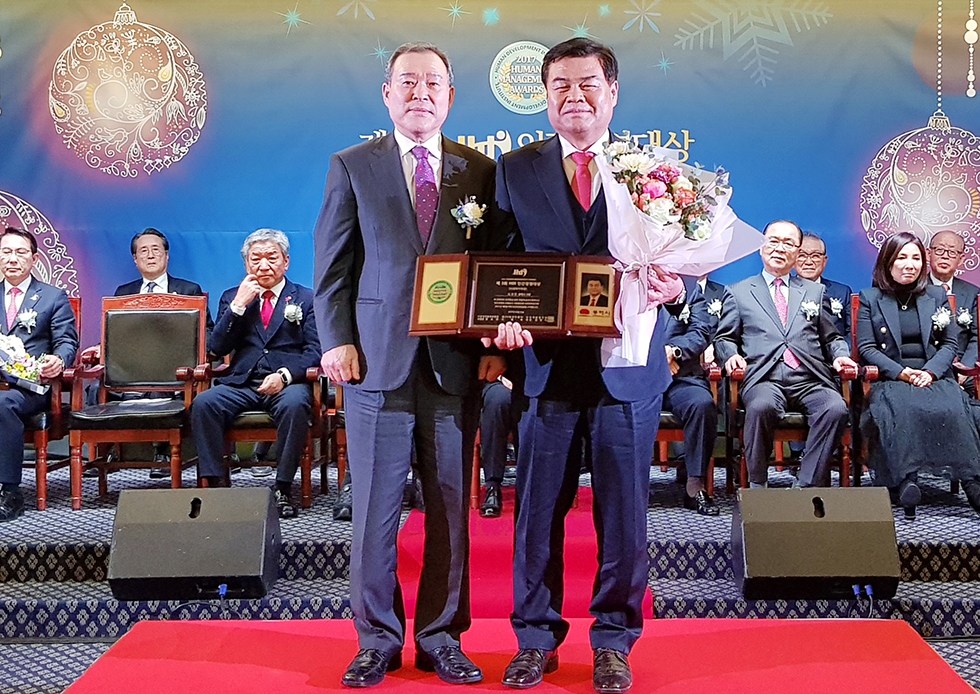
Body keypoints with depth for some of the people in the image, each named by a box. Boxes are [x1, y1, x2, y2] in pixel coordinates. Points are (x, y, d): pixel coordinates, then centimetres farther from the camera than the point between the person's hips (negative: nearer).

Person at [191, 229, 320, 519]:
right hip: (241, 383, 2)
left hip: (287, 383, -2)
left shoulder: (306, 299, 13)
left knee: (294, 405, -36)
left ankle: (282, 488, -25)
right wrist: (238, 305, -2)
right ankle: (215, 483, -19)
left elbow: (314, 351, 2)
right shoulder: (232, 297, 19)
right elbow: (216, 349, 7)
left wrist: (284, 374, -17)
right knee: (203, 403, -27)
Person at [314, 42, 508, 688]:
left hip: (456, 361, 1)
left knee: (451, 505, 7)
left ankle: (441, 636, 21)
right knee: (375, 508, 5)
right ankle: (378, 638, 19)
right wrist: (336, 339, -4)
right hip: (378, 360, -1)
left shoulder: (480, 170, 10)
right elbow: (333, 264, 6)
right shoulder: (353, 166, 8)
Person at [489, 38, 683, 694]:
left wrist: (675, 287, -16)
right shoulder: (515, 170, 7)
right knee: (537, 509, 7)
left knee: (623, 513, 7)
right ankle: (537, 638, 24)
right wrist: (503, 315, -14)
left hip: (628, 365, 0)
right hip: (547, 363, 1)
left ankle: (614, 641, 24)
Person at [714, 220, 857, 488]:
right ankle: (758, 485, -20)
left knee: (836, 409, -31)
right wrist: (731, 355, -6)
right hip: (765, 378, -2)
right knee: (762, 406, -37)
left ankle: (809, 486, -24)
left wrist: (840, 356, 4)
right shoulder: (738, 292, 20)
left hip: (811, 379, 2)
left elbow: (832, 338, 25)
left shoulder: (815, 292, 26)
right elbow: (724, 338, 16)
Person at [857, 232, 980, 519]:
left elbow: (949, 344, 12)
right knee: (900, 408, -37)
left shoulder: (937, 296, 18)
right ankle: (905, 479, -44)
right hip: (890, 379, -1)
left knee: (953, 407, -32)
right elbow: (866, 347, 3)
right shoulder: (870, 299, 11)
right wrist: (901, 372, -12)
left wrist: (931, 371, -9)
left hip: (934, 377, 2)